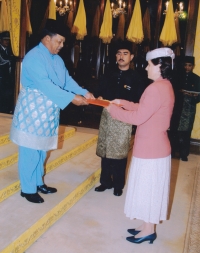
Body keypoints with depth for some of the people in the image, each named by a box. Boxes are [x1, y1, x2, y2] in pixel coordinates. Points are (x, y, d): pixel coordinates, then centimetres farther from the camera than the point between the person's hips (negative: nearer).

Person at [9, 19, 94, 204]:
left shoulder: (57, 60, 11)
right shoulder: (34, 57, -18)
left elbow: (67, 80, 7)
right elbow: (45, 85, -28)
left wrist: (84, 93, -9)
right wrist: (71, 98, -30)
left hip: (47, 113, 9)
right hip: (32, 112, -8)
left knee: (41, 149, 17)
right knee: (30, 152, 1)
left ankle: (38, 182, 31)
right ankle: (27, 189, 16)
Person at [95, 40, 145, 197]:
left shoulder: (135, 78, -1)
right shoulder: (108, 75, 12)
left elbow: (139, 102, -4)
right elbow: (101, 93, 15)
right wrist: (100, 98, -6)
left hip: (124, 118, -4)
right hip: (107, 115, 4)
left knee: (120, 152, 3)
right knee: (105, 150, 10)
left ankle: (118, 185, 19)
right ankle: (106, 181, 26)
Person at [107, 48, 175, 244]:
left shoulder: (156, 88, -23)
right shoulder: (165, 85, 9)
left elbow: (138, 117, -24)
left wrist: (113, 109, -11)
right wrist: (123, 103, 14)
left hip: (150, 148, -10)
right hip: (156, 147, 10)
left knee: (147, 189, 5)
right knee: (150, 189, 18)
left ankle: (148, 231, 20)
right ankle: (148, 227, 32)